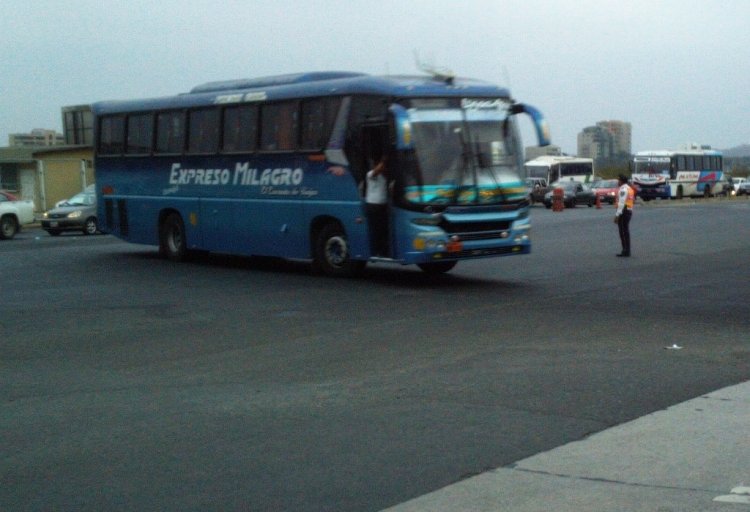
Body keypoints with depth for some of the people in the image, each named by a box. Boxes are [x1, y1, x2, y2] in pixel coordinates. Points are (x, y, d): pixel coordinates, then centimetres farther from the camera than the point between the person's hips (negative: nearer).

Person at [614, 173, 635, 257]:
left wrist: (617, 215, -22)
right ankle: (627, 251, 16)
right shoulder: (629, 188, 17)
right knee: (626, 232, 13)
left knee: (623, 232, -7)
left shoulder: (623, 189, -14)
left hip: (623, 212, -10)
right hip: (629, 211, 10)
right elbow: (633, 201, 20)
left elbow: (621, 203, -21)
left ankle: (626, 251, -8)